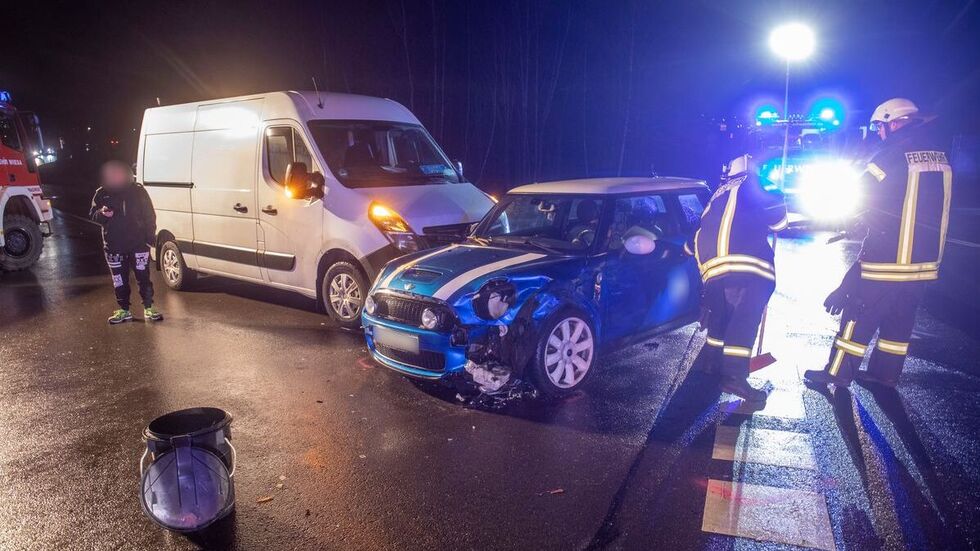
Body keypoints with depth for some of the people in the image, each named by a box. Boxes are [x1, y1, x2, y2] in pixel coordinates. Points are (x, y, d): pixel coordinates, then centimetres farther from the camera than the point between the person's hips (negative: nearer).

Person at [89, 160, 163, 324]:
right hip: (114, 246, 2)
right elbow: (92, 215, 8)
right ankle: (124, 310, 21)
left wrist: (150, 237, -5)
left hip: (138, 243, -2)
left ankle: (148, 308, 10)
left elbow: (149, 215, 2)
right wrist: (102, 213, -16)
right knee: (119, 280, 9)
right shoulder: (102, 193, 2)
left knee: (143, 277, 0)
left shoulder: (138, 191, -2)